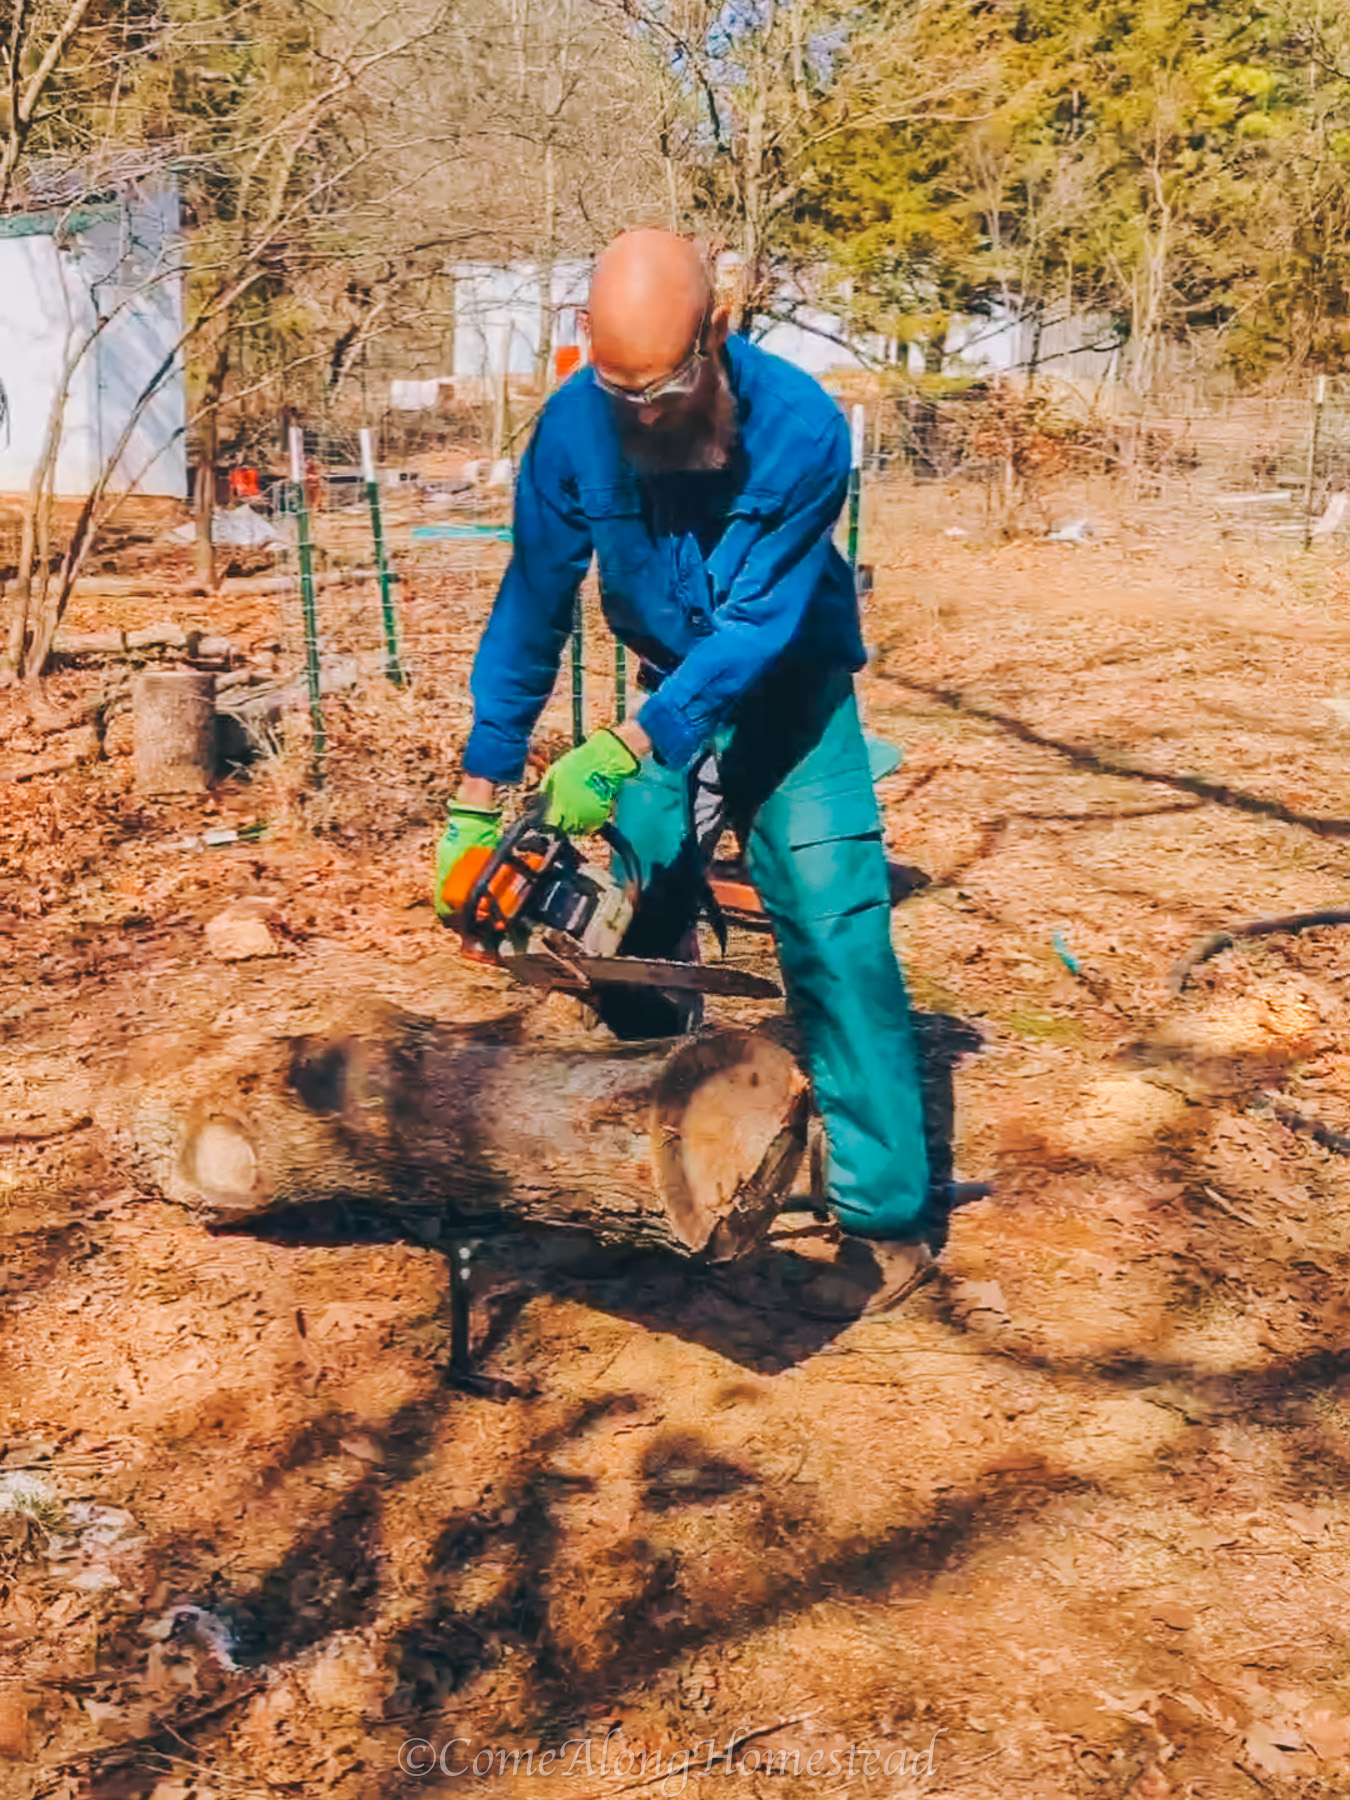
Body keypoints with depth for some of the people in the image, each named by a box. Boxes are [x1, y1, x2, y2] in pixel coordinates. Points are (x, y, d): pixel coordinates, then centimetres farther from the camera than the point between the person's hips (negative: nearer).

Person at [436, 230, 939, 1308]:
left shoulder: (799, 429, -28)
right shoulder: (574, 428, -19)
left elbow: (757, 623, -28)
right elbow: (532, 609, -12)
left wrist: (625, 750, -38)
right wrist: (478, 798, -12)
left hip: (792, 692, -3)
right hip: (666, 695, 3)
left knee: (835, 930, -13)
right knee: (632, 932, -1)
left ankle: (887, 1212, -7)